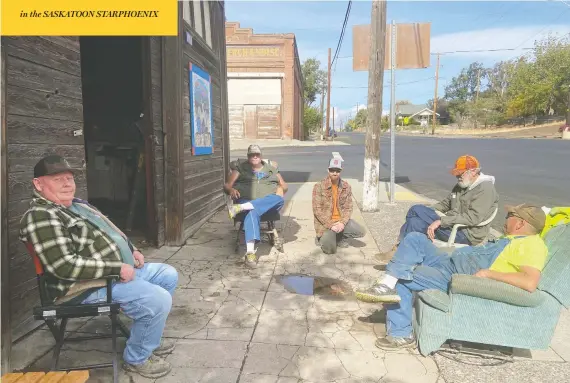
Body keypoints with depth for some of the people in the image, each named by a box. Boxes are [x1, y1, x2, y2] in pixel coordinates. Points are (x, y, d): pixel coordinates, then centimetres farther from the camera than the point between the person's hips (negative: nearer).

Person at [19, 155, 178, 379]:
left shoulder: (78, 205, 14)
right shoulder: (41, 217, -18)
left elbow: (108, 234, 24)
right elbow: (65, 266, -28)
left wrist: (131, 250, 5)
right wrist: (118, 268, -24)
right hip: (90, 287, -10)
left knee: (168, 275, 14)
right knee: (158, 300, -23)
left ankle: (147, 338, 26)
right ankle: (137, 358, 3)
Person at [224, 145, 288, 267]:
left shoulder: (271, 169, 24)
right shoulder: (240, 168, 18)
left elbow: (284, 186, 21)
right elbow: (227, 185, 9)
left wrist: (281, 188, -5)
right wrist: (231, 190, -15)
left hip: (269, 203, 2)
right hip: (246, 200, -2)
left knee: (279, 199, -35)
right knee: (252, 213, -40)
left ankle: (241, 207, -43)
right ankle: (250, 252, -51)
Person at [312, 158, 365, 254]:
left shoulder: (346, 187, 0)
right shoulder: (319, 186, -13)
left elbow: (348, 208, 1)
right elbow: (317, 210, -15)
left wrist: (342, 222, -16)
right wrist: (331, 225, -20)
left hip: (340, 221, 4)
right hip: (326, 223, -4)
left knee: (361, 232, -13)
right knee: (329, 249, -21)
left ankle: (339, 237, 12)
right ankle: (322, 238, 15)